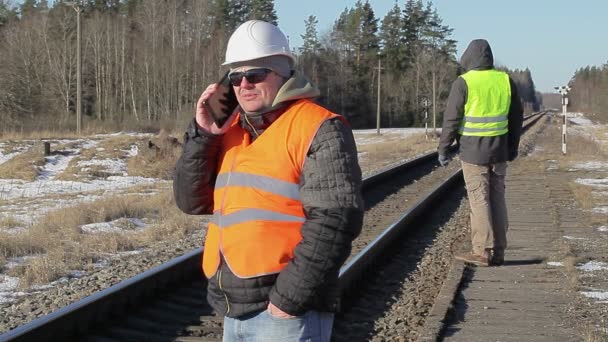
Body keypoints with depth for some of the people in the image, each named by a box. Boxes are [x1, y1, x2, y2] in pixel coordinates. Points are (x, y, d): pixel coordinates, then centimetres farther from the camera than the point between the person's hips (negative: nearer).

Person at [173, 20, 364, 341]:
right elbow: (191, 200, 9)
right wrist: (202, 134, -3)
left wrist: (291, 296, -20)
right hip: (235, 312, 7)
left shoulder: (317, 128, -9)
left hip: (284, 312, -7)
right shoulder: (231, 130, 14)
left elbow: (336, 218, -18)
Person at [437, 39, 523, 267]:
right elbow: (517, 116, 11)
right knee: (497, 199, 11)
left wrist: (443, 149, 0)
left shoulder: (464, 83, -10)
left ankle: (483, 252, 0)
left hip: (473, 151, -5)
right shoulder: (505, 80, 4)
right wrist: (513, 146, 21)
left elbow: (451, 119, -9)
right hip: (499, 150, 5)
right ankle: (498, 252, 14)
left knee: (479, 200, -1)